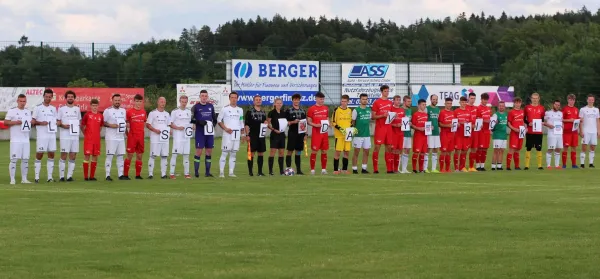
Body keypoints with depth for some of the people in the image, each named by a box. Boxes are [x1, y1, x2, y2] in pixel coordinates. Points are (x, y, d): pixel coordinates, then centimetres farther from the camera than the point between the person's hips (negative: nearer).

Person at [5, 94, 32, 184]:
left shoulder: (28, 112, 16)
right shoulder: (12, 111, 0)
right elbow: (5, 122, -4)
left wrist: (32, 122, 1)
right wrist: (15, 122, -17)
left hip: (26, 140, 5)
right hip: (15, 140, -5)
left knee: (25, 159, 4)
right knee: (14, 159, -7)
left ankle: (24, 179, 11)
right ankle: (12, 179, -5)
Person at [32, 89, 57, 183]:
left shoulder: (53, 109, 14)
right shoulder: (38, 108, -2)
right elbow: (32, 122, -3)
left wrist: (55, 124, 1)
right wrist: (41, 123, -18)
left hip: (52, 135, 5)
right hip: (41, 135, -5)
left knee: (51, 155, 4)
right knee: (39, 155, -5)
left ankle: (50, 177, 8)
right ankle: (37, 177, -2)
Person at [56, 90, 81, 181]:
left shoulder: (77, 109, 14)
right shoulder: (61, 109, 3)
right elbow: (57, 122, 2)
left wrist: (78, 126, 0)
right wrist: (63, 125, -17)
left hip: (75, 136, 4)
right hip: (65, 136, -4)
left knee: (73, 157, 2)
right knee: (63, 156, -5)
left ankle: (69, 176, 6)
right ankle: (61, 176, -3)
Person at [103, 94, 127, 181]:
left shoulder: (123, 111, 14)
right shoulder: (108, 111, -5)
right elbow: (103, 122, -5)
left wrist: (126, 125, 4)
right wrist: (110, 125, -19)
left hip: (121, 137, 6)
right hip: (111, 138, -6)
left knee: (120, 156, 7)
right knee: (109, 156, -6)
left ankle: (120, 174, 12)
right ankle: (108, 175, -5)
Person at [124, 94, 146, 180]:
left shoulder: (143, 112, 9)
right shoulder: (129, 112, -4)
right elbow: (126, 123, -1)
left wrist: (143, 133, 10)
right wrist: (127, 133, -5)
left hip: (141, 137, 4)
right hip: (132, 136, -4)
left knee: (140, 156, 6)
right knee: (130, 155, -5)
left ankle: (138, 175, 13)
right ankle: (125, 174, -2)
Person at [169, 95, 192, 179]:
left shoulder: (189, 111, 14)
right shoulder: (175, 111, -3)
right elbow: (170, 123, -4)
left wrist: (191, 127, 3)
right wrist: (178, 127, -19)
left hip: (186, 136, 5)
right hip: (177, 135, -5)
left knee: (186, 154, 8)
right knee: (174, 154, -9)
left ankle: (186, 173, 14)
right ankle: (172, 173, -8)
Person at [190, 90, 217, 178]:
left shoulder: (211, 106, 13)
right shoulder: (196, 107, -2)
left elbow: (214, 117, 24)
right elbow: (190, 119, -5)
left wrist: (214, 124, 6)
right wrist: (199, 122, -17)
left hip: (210, 132, 5)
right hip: (200, 133, -5)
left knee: (209, 152, 5)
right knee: (199, 151, -6)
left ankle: (207, 172, 11)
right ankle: (196, 172, -1)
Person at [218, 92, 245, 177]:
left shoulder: (240, 110, 13)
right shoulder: (225, 109, -1)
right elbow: (219, 120, 1)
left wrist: (243, 134, 13)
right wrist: (225, 128, -10)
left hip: (237, 135, 4)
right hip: (227, 134, -4)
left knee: (233, 153, 5)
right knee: (224, 153, -6)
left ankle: (231, 172, 8)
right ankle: (221, 172, -5)